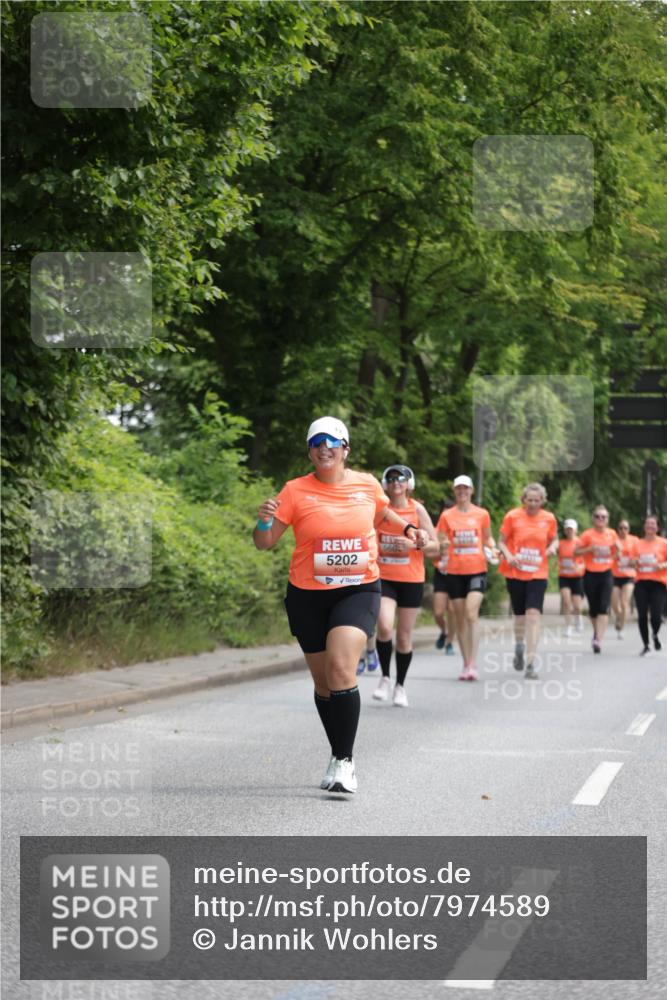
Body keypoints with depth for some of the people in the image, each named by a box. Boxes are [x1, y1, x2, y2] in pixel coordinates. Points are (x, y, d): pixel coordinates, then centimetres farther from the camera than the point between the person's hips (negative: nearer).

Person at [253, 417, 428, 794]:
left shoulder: (367, 484, 1)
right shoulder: (296, 491, -6)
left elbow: (383, 512, 25)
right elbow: (265, 542, -6)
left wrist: (409, 529, 11)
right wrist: (264, 522, -26)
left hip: (359, 590, -1)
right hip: (308, 596, 1)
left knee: (341, 668, -22)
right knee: (323, 681, 10)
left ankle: (344, 761, -16)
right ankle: (340, 757, 30)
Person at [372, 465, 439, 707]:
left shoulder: (417, 509, 0)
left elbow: (435, 546, -1)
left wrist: (414, 544, -18)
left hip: (411, 580, 0)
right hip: (383, 578, 0)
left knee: (404, 637, 6)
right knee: (384, 627, -21)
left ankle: (400, 686, 23)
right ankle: (385, 677, 0)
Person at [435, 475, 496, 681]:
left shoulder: (482, 514, 5)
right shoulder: (447, 516, 6)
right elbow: (439, 542, 8)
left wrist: (492, 548, -3)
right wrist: (443, 545, -14)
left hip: (477, 570, -2)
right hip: (455, 571, 2)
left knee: (471, 614, -16)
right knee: (460, 618, 5)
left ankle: (472, 665, -16)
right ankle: (466, 664, 13)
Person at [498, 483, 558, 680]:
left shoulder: (549, 518, 1)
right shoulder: (512, 516, -3)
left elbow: (554, 539, 15)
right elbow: (501, 541, 3)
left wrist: (553, 547, -8)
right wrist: (508, 555, -16)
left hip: (538, 573, 0)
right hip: (515, 573, 1)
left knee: (533, 614, -14)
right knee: (519, 614, 11)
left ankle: (530, 664, -13)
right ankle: (519, 646, 44)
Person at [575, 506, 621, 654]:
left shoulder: (612, 533, 4)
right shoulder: (588, 534, -5)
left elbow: (618, 552, 17)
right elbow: (576, 551, -5)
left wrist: (617, 548, -5)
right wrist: (591, 548, -19)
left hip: (606, 574, 1)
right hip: (591, 575, -1)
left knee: (603, 608, -12)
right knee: (593, 608, 8)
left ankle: (598, 640, -18)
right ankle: (596, 632, 34)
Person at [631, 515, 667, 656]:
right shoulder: (638, 543, 10)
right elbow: (634, 563, 19)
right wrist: (634, 563, -4)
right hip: (641, 583, 3)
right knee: (642, 616, -2)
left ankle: (655, 635, 21)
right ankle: (646, 645, 13)